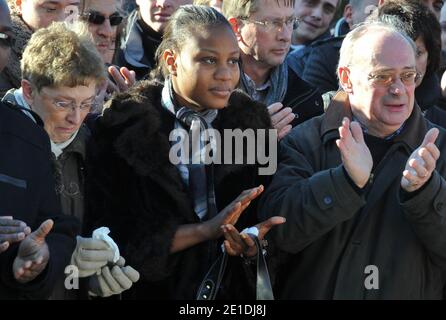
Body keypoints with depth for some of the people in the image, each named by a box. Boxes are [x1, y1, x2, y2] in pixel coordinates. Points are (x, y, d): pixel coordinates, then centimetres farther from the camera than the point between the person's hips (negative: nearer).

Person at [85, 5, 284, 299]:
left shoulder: (250, 122, -2)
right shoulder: (125, 127, -13)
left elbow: (264, 215, 1)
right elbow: (112, 236, -17)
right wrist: (206, 230, -22)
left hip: (233, 287, 3)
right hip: (153, 289, -3)